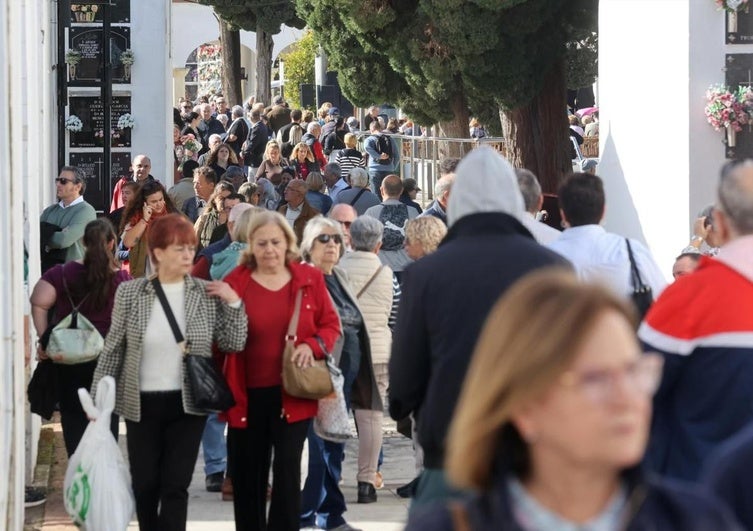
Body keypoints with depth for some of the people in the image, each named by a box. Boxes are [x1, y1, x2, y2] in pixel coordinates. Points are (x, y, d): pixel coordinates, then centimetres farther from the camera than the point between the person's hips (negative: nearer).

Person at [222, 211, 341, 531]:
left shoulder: (309, 279, 0)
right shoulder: (235, 282, -3)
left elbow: (331, 325, 6)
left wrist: (312, 346, -16)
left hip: (293, 393, 0)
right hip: (247, 394, 1)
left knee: (288, 469, -4)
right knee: (247, 474, 10)